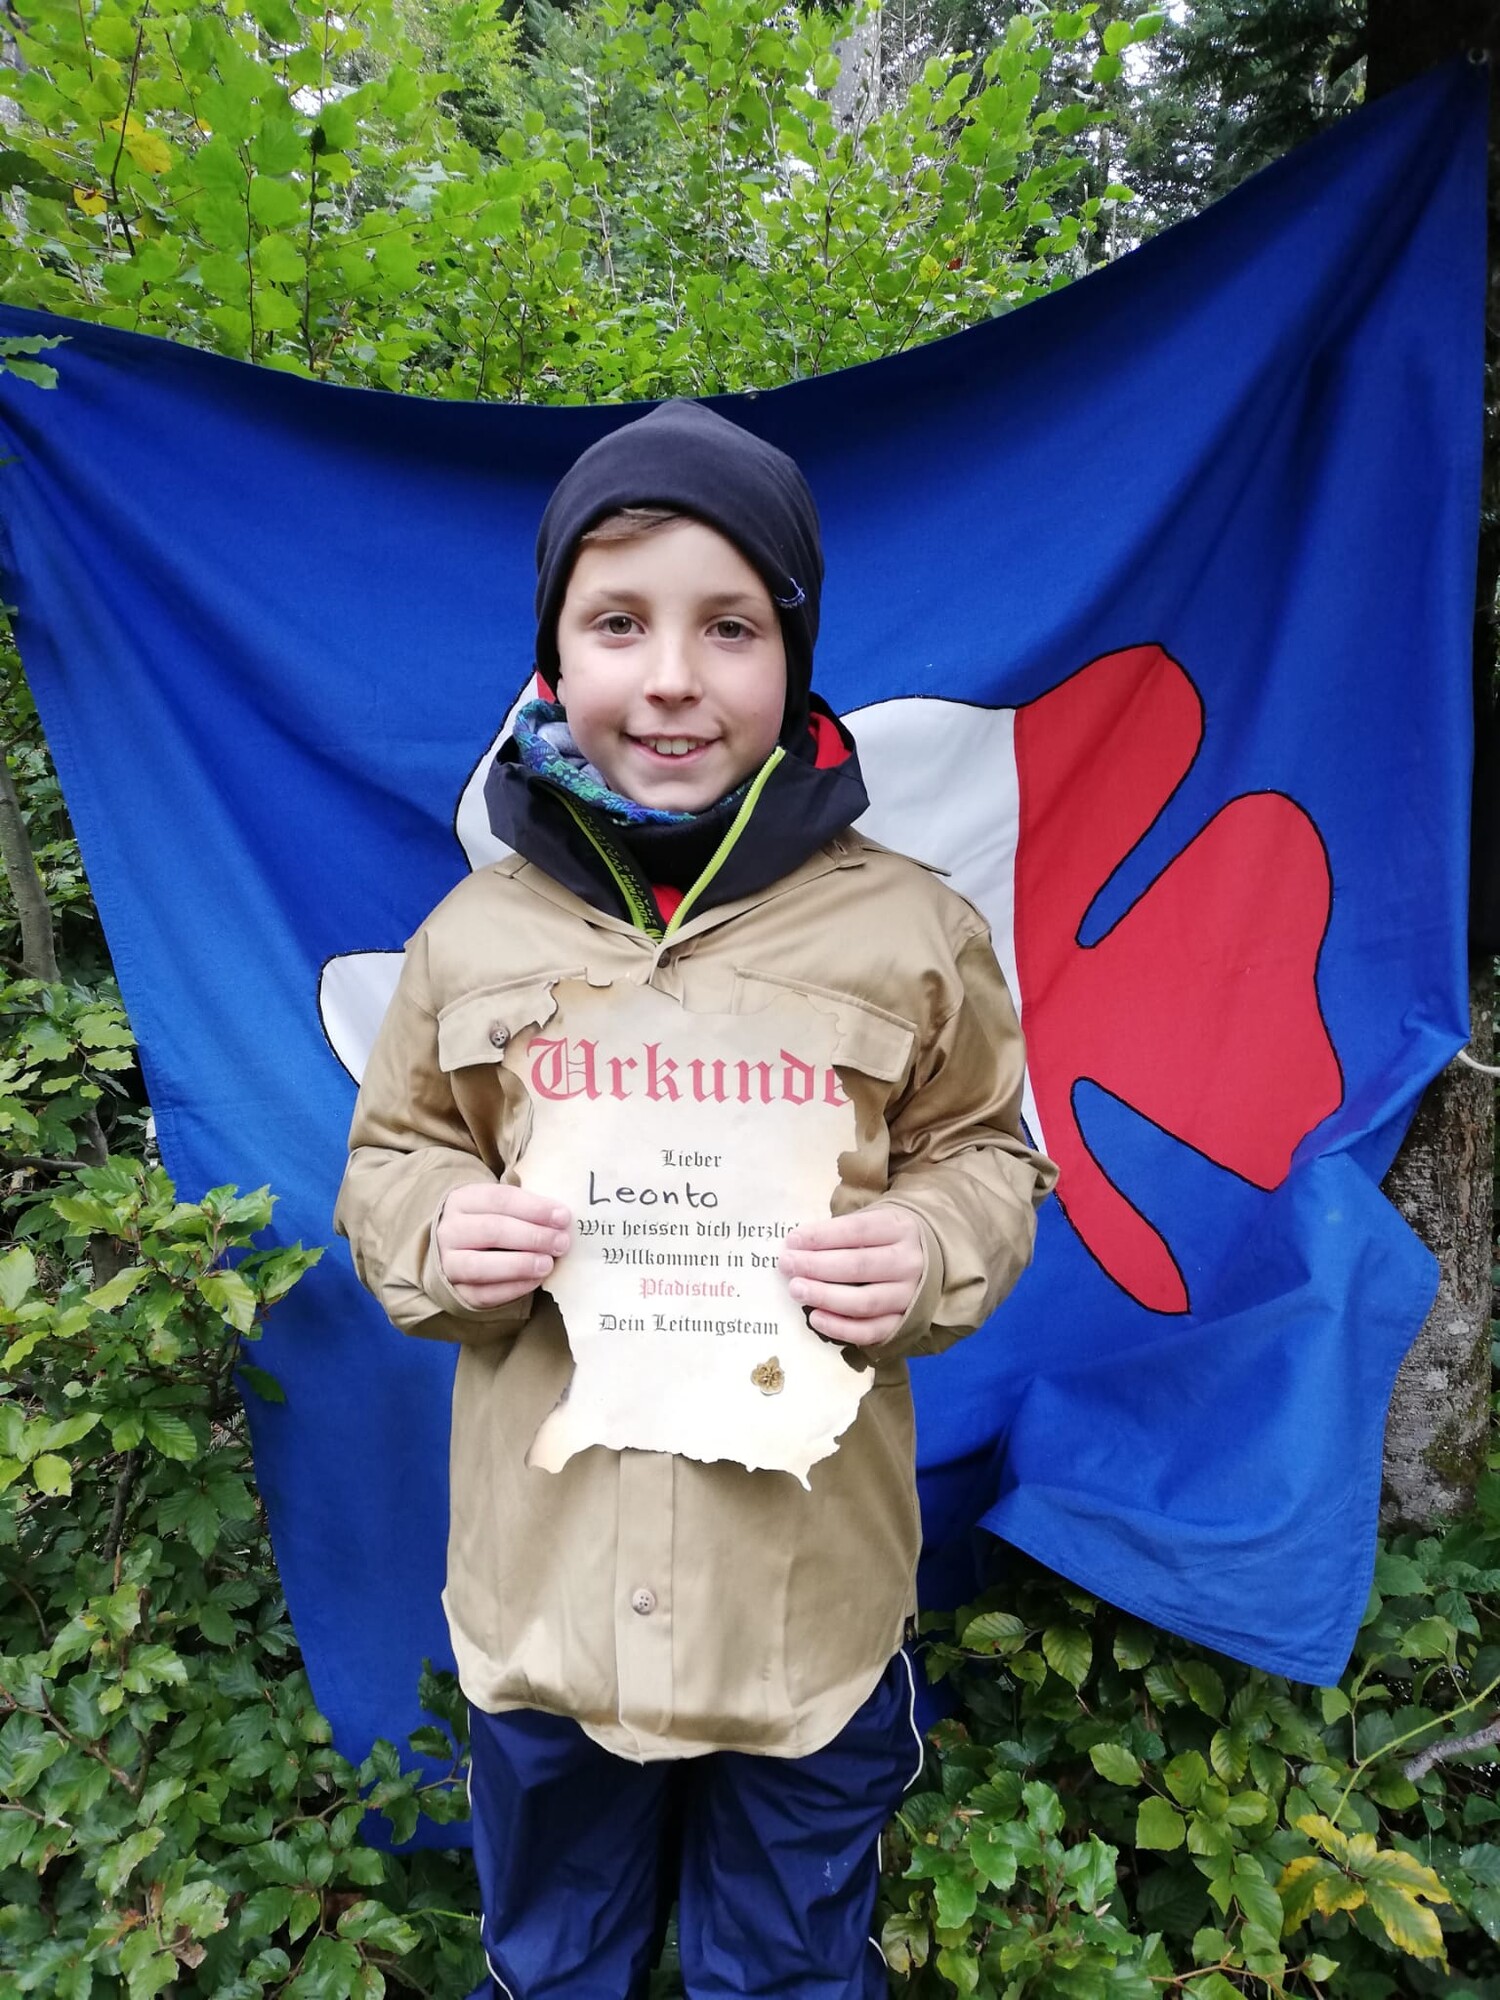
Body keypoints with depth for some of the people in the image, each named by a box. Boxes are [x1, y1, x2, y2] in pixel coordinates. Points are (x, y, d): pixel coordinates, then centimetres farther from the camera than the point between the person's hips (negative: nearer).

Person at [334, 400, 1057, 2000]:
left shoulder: (910, 930, -8)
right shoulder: (472, 934, -4)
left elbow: (986, 1157, 2)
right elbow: (387, 1160, 7)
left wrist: (929, 1254, -18)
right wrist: (438, 1232, -14)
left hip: (810, 1600, -1)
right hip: (540, 1596, 2)